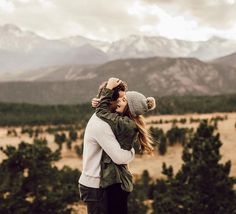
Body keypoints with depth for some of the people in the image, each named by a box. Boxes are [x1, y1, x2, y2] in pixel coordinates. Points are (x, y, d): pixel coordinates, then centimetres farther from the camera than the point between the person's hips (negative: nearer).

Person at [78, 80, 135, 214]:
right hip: (95, 187, -10)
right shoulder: (101, 125, -25)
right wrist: (132, 152, -8)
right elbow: (119, 157, -29)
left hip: (94, 182, 10)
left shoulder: (101, 117, 7)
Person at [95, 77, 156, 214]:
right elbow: (107, 112, 24)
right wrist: (99, 104, 4)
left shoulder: (125, 124, -19)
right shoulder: (129, 124, 9)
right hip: (118, 178, 9)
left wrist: (109, 88, -8)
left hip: (116, 180, -9)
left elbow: (102, 112, -15)